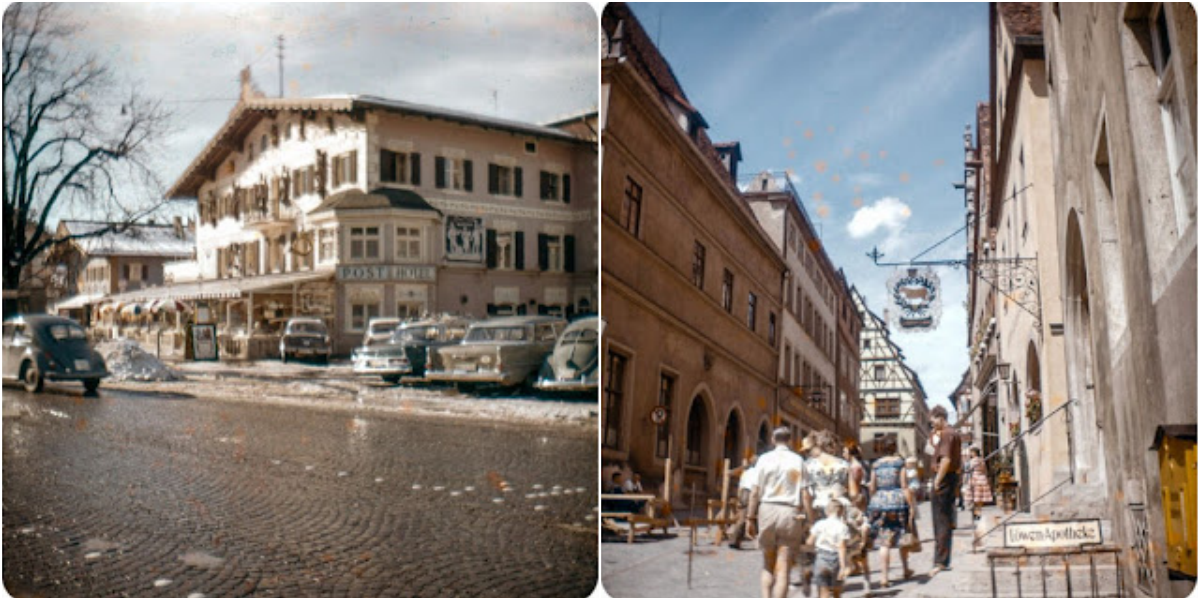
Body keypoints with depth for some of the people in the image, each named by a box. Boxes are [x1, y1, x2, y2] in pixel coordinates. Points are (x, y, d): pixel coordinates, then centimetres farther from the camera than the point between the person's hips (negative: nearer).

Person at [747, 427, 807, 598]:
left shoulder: (765, 459, 1)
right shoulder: (798, 460, 2)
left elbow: (756, 491, -1)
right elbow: (804, 492, -2)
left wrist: (751, 515, 5)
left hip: (768, 509, 1)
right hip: (790, 513, -1)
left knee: (768, 565, 15)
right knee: (783, 568, 2)